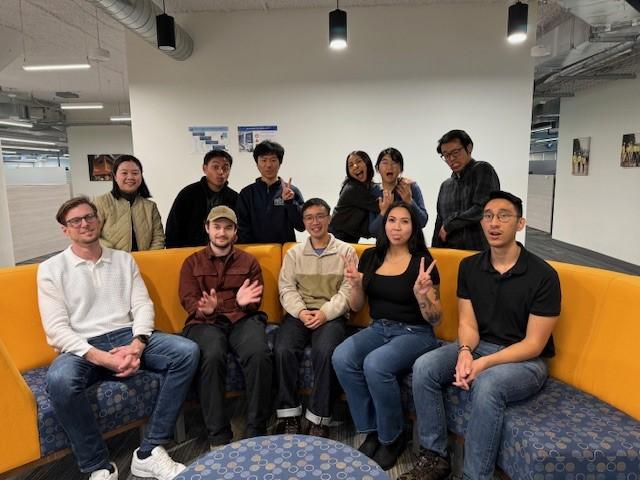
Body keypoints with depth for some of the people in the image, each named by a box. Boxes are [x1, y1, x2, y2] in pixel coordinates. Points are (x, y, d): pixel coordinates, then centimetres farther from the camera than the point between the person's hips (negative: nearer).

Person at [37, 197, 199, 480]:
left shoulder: (124, 260, 14)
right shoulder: (51, 269, 4)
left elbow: (143, 306, 6)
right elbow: (57, 328, -6)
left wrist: (136, 345, -15)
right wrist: (101, 358, -21)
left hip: (127, 336, 3)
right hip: (82, 347, -3)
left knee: (187, 352, -21)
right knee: (59, 380, -37)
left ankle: (149, 452, -16)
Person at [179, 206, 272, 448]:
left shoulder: (249, 261, 17)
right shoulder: (192, 262, 17)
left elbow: (255, 303, 11)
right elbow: (188, 300, 4)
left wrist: (244, 302, -15)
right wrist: (204, 309, -21)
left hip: (242, 318, 1)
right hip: (205, 321, 0)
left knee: (259, 353, -32)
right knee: (212, 356, -35)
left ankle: (256, 431, -19)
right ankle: (218, 437, -22)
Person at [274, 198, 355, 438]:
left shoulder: (346, 251, 8)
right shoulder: (294, 253, 16)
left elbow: (348, 290, -2)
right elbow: (286, 288, 7)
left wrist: (325, 313, -16)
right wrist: (301, 311, -12)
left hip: (332, 315, -2)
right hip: (299, 313, 3)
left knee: (325, 352, -31)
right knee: (283, 350, -25)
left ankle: (319, 419, -14)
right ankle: (289, 414, -9)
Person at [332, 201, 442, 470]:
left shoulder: (422, 261, -8)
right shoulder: (371, 256, 5)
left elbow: (435, 319, -7)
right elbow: (356, 307, 10)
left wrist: (421, 292, -26)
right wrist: (356, 285, -11)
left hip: (414, 333, -4)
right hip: (378, 329, 5)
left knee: (375, 364, -31)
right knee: (341, 358, -23)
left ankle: (393, 437, -4)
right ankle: (371, 430, -2)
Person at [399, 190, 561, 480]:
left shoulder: (543, 275, -13)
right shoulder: (469, 266, 1)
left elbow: (533, 344, -13)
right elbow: (467, 323, 0)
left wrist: (484, 363, -25)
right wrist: (465, 352, -23)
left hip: (525, 360, -4)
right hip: (478, 347, 5)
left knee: (486, 386, -35)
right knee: (424, 367, -19)